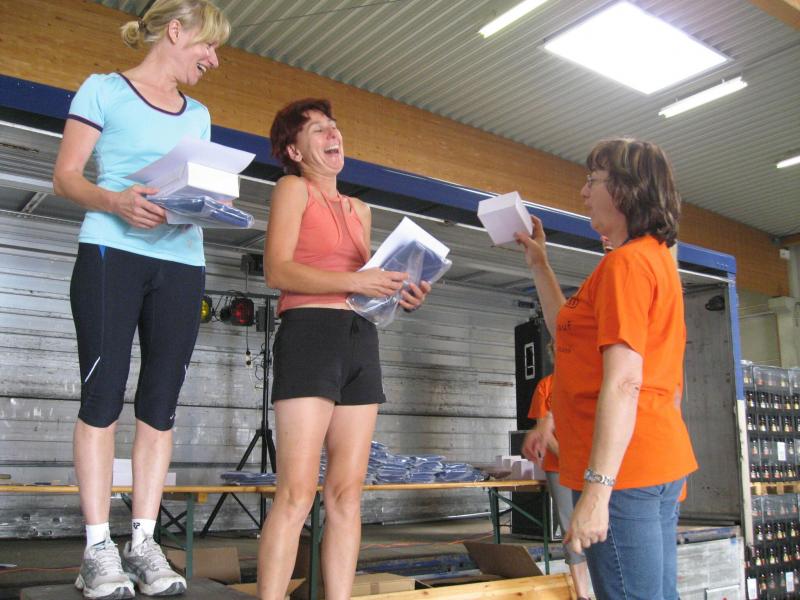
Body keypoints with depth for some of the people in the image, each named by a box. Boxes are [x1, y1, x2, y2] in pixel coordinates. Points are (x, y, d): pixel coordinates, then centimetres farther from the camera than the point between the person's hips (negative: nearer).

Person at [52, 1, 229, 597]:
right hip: (111, 253, -5)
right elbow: (66, 175, 1)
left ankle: (143, 541, 5)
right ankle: (98, 547, -1)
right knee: (103, 393, -6)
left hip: (182, 262, 5)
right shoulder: (104, 90, 7)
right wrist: (115, 202, -18)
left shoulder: (198, 115, 22)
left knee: (161, 402, 0)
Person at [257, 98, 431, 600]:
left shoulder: (359, 209, 24)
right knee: (298, 494, -12)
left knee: (347, 494, 3)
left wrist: (400, 295, 1)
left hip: (361, 339, 7)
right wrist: (354, 281, -18)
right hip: (309, 333, -6)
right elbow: (278, 271, -8)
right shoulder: (293, 188, 5)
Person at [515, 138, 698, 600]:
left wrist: (597, 489, -23)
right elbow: (574, 333, 27)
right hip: (660, 458, 11)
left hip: (623, 464, -11)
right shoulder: (656, 257, 19)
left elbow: (623, 383, -21)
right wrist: (539, 264, 28)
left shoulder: (626, 262, -12)